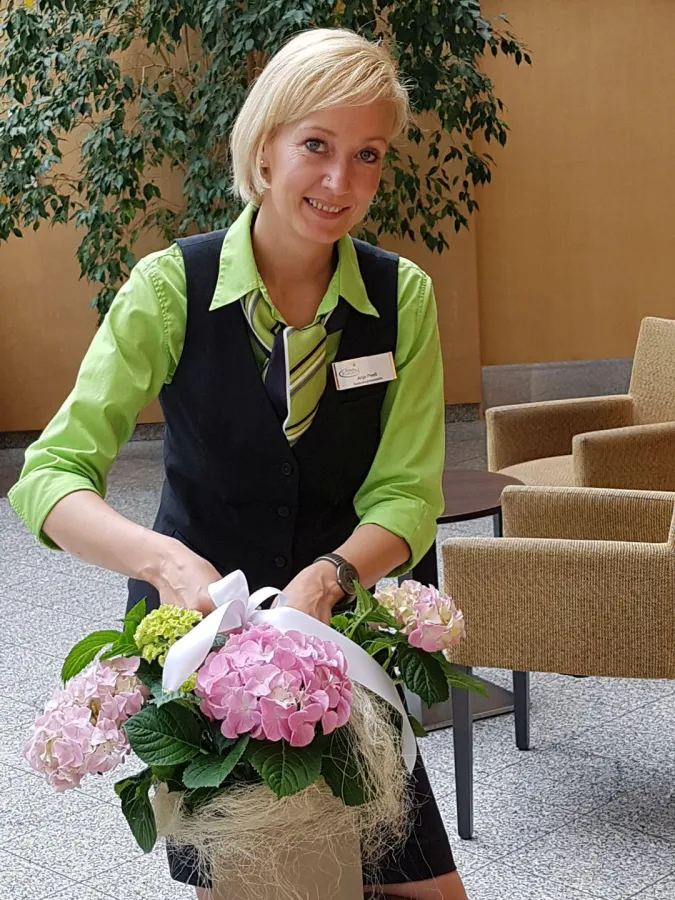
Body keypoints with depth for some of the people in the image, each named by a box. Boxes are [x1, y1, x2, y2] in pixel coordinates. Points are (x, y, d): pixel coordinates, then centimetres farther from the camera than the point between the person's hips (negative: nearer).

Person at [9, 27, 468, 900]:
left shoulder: (402, 297, -9)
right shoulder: (172, 287, -16)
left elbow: (409, 493, -9)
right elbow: (49, 476, -21)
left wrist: (329, 576, -30)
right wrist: (165, 559, -39)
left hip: (339, 621, 2)